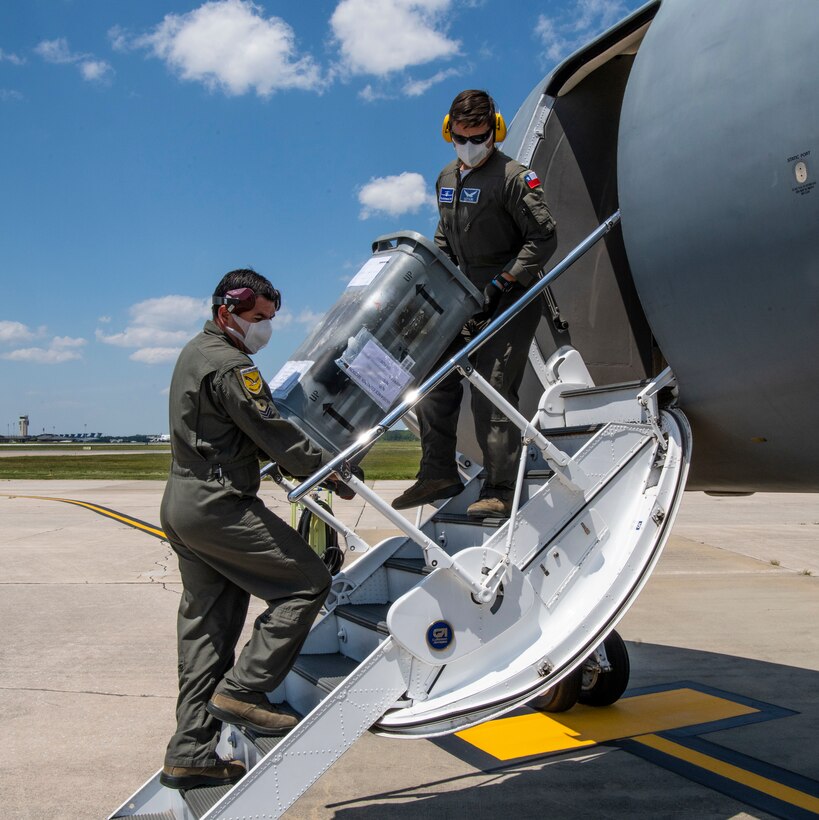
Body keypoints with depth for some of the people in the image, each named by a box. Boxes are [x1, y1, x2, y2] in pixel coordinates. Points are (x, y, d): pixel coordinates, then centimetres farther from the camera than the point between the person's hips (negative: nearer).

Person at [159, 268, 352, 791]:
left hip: (184, 503, 11)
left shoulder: (196, 353, 18)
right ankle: (242, 689, -5)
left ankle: (191, 754, 16)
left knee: (204, 626, 12)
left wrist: (305, 464, 14)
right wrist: (332, 469, -4)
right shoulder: (230, 366, -14)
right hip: (219, 506, -11)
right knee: (308, 581, -4)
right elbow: (274, 434, -16)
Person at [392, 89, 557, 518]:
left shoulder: (513, 177, -10)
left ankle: (500, 491, -6)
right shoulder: (446, 179, 13)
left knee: (492, 392, -13)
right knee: (436, 380, 4)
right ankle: (438, 474, 14)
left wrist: (504, 281, -20)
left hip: (511, 301, -8)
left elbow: (543, 237, -14)